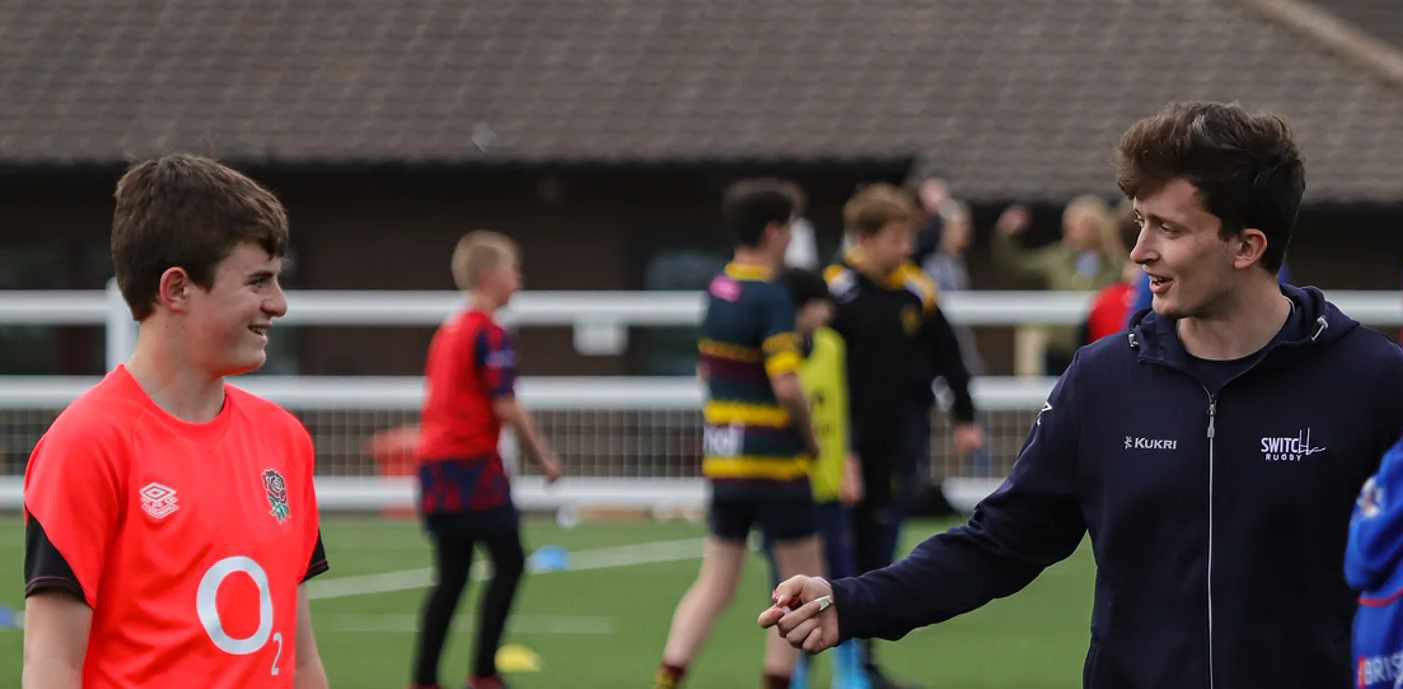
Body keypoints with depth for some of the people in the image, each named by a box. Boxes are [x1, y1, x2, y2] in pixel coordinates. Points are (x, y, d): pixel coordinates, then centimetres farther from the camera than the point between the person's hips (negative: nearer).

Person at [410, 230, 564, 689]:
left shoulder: (447, 332, 15)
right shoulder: (490, 334, -11)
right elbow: (506, 407, -15)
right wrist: (543, 456, -6)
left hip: (435, 462, 8)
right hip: (472, 463, -8)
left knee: (451, 577, 10)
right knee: (509, 564, 1)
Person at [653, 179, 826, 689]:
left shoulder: (717, 290, 9)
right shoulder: (771, 297, -16)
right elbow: (786, 385, -24)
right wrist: (810, 436, -8)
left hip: (722, 454, 7)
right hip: (774, 461, -7)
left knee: (715, 583, 10)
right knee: (805, 584, 7)